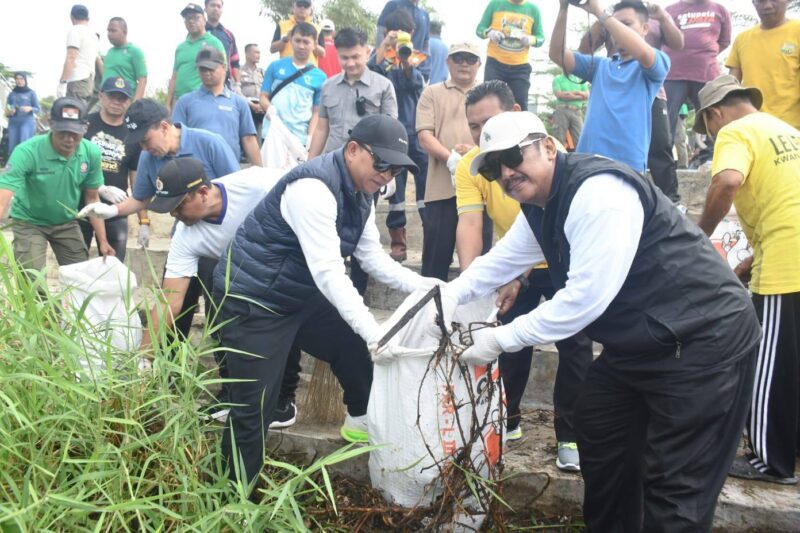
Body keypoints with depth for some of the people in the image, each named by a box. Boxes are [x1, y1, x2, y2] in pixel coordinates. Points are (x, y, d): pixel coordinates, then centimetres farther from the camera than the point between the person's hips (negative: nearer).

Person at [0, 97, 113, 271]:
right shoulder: (27, 152, -29)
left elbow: (92, 198, -3)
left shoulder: (91, 153, -17)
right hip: (29, 223, -3)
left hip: (67, 223, 3)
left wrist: (102, 241, -3)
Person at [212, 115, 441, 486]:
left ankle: (361, 422, 38)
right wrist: (374, 333, -37)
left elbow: (373, 257, 6)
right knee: (253, 409, -6)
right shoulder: (313, 187, -28)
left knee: (355, 346, 15)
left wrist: (424, 287, -5)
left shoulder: (360, 195, 3)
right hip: (253, 301, -9)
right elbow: (328, 272, -34)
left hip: (301, 296, 9)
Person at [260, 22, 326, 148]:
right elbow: (264, 96, 9)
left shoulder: (319, 77, 5)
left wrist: (310, 138, -9)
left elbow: (317, 112, 5)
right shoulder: (275, 66, 7)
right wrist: (269, 108, -14)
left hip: (300, 139, 0)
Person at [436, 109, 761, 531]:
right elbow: (503, 259, 17)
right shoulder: (539, 205, 7)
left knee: (674, 487, -6)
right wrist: (452, 293, -1)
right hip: (635, 342, 10)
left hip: (702, 341, -10)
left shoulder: (598, 191, -25)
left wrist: (501, 339, -21)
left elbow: (586, 296, -29)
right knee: (598, 439, 21)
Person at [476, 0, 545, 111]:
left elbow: (540, 37, 8)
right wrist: (490, 33, -16)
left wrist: (531, 39, -15)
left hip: (521, 66, 1)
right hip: (495, 63, -1)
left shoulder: (533, 9, 5)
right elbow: (480, 28, 6)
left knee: (520, 105, -2)